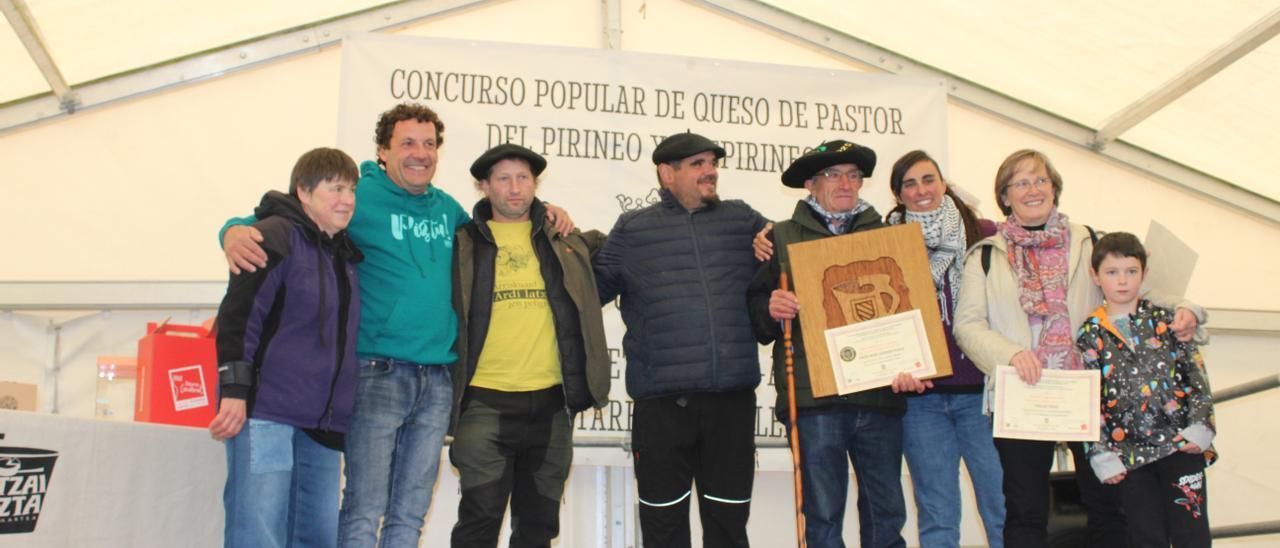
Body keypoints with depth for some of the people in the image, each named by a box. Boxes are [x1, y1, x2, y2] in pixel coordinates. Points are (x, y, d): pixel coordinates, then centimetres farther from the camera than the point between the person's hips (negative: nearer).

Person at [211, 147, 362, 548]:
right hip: (266, 411, -8)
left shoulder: (347, 255, 19)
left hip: (322, 423, 8)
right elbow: (239, 315, -12)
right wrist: (233, 389, -19)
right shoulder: (276, 236, -4)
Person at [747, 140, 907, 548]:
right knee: (823, 515, 1)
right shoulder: (783, 237, 10)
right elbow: (758, 318, 7)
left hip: (879, 394, 2)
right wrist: (772, 310, -15)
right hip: (814, 396, -2)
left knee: (887, 513, 6)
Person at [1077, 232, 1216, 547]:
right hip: (1130, 456, 0)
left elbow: (1197, 376, 5)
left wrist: (1201, 426, -6)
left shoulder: (1165, 319, 5)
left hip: (1182, 446, 0)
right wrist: (1101, 454, -4)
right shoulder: (1090, 334, 3)